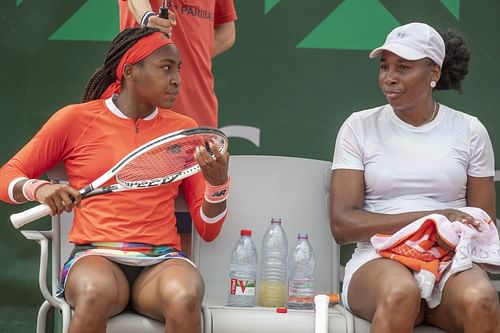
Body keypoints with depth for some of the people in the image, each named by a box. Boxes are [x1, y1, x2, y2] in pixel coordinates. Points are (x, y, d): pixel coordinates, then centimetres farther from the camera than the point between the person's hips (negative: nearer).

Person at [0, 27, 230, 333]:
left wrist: (218, 182, -6)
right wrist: (38, 189, -10)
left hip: (161, 261, 1)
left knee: (185, 297, -36)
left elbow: (208, 230, 13)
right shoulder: (76, 119, 6)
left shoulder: (184, 129, 13)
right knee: (95, 294, -38)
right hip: (96, 256, -1)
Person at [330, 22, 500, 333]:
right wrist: (429, 217, -13)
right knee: (400, 293, -38)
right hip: (379, 261, -1)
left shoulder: (469, 130, 11)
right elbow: (342, 225, -2)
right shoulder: (359, 127, 8)